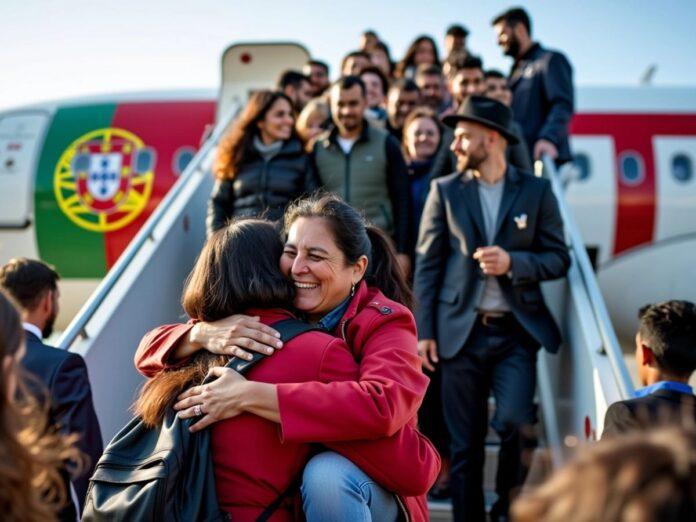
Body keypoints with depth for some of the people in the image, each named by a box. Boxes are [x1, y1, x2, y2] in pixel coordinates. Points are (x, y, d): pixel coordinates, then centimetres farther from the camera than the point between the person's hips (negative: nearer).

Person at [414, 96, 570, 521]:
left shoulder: (536, 191, 4)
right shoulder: (445, 191, 5)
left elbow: (559, 259, 4)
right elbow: (427, 264, 3)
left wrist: (513, 262, -15)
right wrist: (424, 331, -3)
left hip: (516, 332, 0)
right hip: (461, 331, 1)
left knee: (514, 423, -14)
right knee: (465, 445, 5)